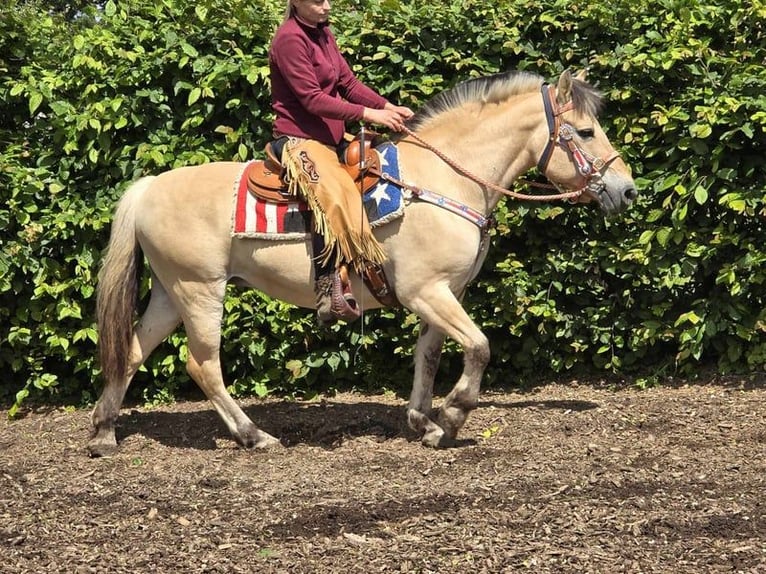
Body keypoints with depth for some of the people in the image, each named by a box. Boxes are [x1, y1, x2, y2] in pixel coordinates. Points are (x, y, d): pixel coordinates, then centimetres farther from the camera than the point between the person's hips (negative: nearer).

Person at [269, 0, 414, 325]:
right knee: (335, 199, -30)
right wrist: (367, 113, -20)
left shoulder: (324, 34, 14)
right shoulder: (290, 39, -13)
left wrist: (387, 107, -2)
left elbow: (349, 83, 12)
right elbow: (312, 99, -18)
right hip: (299, 138, -10)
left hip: (331, 137, 10)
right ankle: (331, 296, -33)